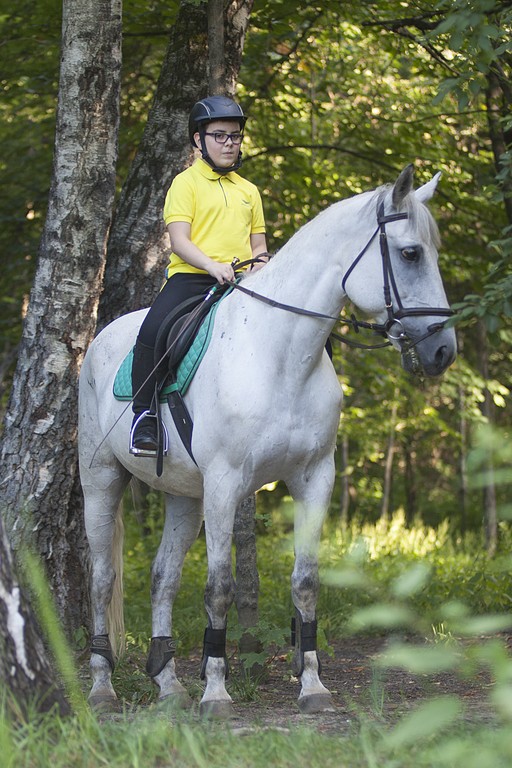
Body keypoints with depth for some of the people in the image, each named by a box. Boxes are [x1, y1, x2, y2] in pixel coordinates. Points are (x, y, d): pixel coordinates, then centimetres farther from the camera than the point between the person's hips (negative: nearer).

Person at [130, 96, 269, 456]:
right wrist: (213, 266, -24)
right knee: (153, 331, -30)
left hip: (239, 283, 5)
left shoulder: (249, 190, 22)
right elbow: (179, 241, -6)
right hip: (190, 278, -5)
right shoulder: (187, 183, 5)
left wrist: (262, 263, 0)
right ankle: (144, 416, -21)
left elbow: (258, 244, 25)